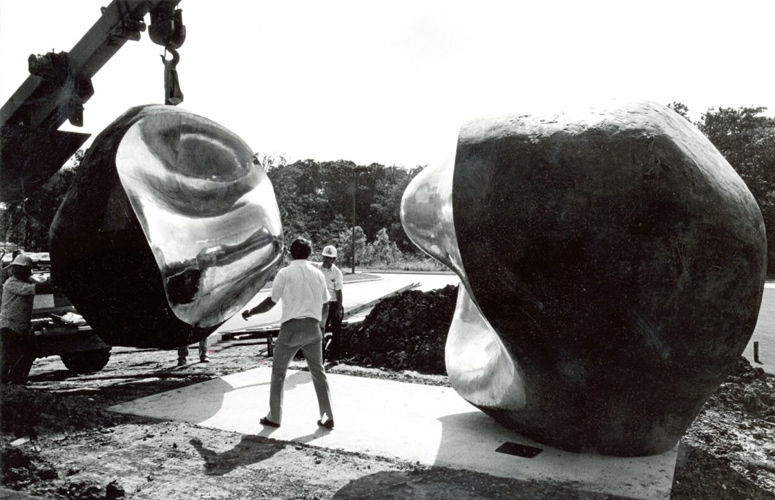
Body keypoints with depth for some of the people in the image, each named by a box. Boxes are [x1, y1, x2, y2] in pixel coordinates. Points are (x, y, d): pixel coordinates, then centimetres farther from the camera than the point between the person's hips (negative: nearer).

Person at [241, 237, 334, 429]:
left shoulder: (285, 273, -4)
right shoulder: (318, 273, 8)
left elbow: (271, 302, -5)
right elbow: (325, 305, 12)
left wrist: (250, 312, 9)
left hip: (292, 327, -4)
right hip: (313, 327, 4)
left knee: (278, 373, 11)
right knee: (318, 372, 12)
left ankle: (274, 417, 16)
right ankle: (328, 417, 13)